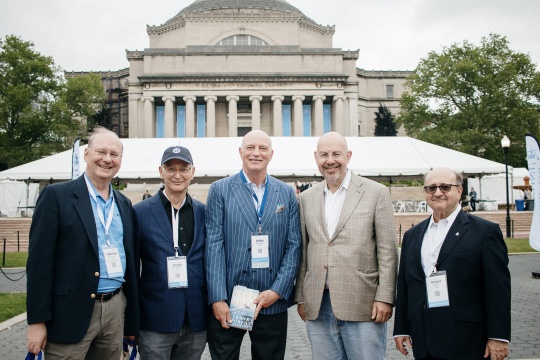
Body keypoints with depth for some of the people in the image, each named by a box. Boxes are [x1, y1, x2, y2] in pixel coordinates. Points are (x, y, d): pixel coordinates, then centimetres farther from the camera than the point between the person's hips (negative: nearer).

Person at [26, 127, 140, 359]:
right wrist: (37, 320, -12)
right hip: (71, 313, -5)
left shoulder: (124, 204, 10)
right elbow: (40, 260, -9)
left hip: (116, 309, 5)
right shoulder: (56, 195, -6)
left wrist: (132, 319, 13)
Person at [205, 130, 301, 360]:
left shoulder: (287, 193, 6)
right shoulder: (220, 190, 0)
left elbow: (293, 246, 2)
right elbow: (214, 245, -6)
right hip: (227, 302, -2)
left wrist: (278, 291, -8)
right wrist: (218, 298, -12)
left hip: (273, 301, 2)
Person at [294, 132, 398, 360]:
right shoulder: (306, 198, 10)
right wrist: (300, 297, 10)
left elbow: (387, 251, -3)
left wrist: (385, 298, -8)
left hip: (362, 305, -3)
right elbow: (303, 252, 12)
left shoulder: (377, 193, -1)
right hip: (318, 306, 3)